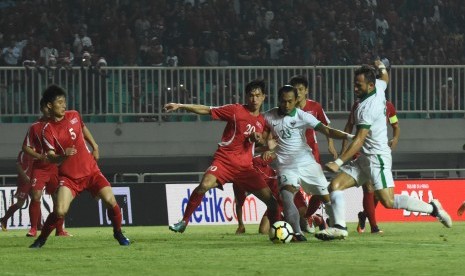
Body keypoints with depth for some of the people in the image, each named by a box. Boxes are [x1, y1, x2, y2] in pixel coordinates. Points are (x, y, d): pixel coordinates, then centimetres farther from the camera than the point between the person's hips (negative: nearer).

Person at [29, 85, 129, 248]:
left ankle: (118, 233, 13)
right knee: (59, 211, -20)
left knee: (110, 201, -12)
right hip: (69, 177, -4)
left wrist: (95, 146, 23)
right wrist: (63, 156, -38)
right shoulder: (48, 130, -13)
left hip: (90, 171, 4)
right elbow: (51, 157, -18)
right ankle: (41, 239, 5)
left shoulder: (74, 115, 2)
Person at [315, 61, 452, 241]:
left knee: (389, 202, -17)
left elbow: (359, 140, -24)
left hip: (377, 157, -10)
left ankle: (432, 208, -3)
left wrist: (339, 162, -27)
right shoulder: (379, 86, 4)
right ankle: (338, 227, -9)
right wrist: (382, 68, 52)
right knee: (335, 185, -1)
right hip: (364, 159, 10)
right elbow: (385, 78, 30)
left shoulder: (366, 108, -21)